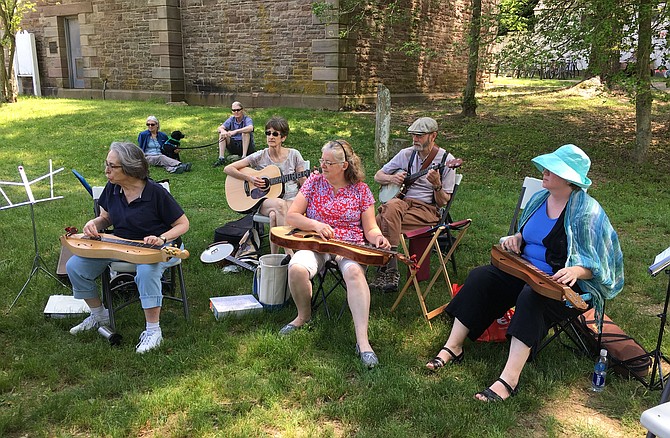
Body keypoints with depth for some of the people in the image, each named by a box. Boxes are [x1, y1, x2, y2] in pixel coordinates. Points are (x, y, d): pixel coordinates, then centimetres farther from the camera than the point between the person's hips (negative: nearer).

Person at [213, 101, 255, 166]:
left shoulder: (247, 119, -10)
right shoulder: (231, 119, 4)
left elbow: (250, 128, -34)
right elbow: (219, 128, -10)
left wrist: (235, 131, -44)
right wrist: (223, 131, -35)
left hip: (246, 146, -4)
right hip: (234, 147, 4)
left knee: (245, 132, -27)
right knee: (222, 133, -11)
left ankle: (244, 156, -34)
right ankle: (221, 158, -22)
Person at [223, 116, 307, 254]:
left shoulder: (294, 155, 5)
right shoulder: (259, 157, 2)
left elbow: (303, 182, 8)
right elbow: (228, 169, 2)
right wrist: (249, 178, -11)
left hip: (292, 199, 0)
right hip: (265, 201, 0)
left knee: (274, 215, -36)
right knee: (279, 204, -37)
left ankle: (274, 256, -27)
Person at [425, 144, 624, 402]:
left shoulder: (588, 212, -14)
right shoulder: (539, 199, 7)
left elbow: (599, 264, -12)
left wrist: (575, 270, -31)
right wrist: (516, 239, 2)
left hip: (567, 284, -7)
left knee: (531, 298, -37)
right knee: (479, 278, -12)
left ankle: (509, 379, -38)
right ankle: (453, 347, -10)